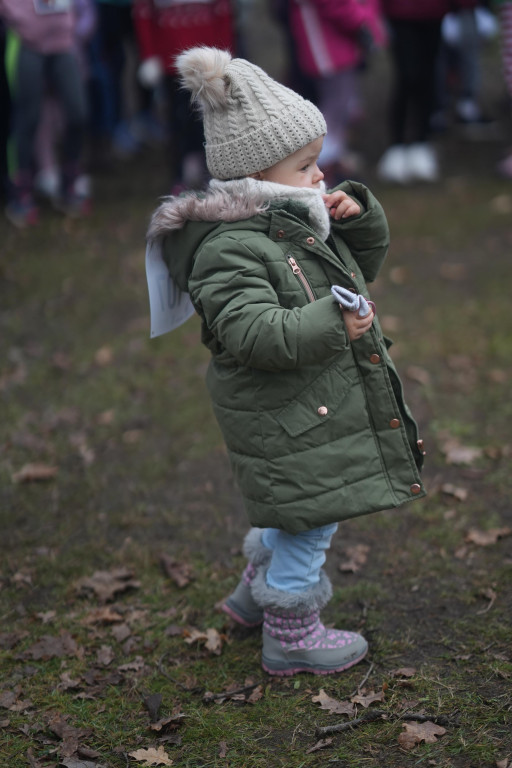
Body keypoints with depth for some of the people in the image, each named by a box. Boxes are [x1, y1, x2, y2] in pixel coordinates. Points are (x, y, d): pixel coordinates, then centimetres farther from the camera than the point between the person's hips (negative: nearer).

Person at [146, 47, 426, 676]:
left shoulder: (305, 222, 7)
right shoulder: (228, 248, -23)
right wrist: (332, 320, -34)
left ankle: (258, 592, 47)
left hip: (326, 409, 10)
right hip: (285, 424, -10)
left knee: (307, 515, 24)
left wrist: (361, 214, 3)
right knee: (310, 518, 3)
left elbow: (365, 261, 22)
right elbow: (253, 333, -32)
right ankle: (290, 634, 23)